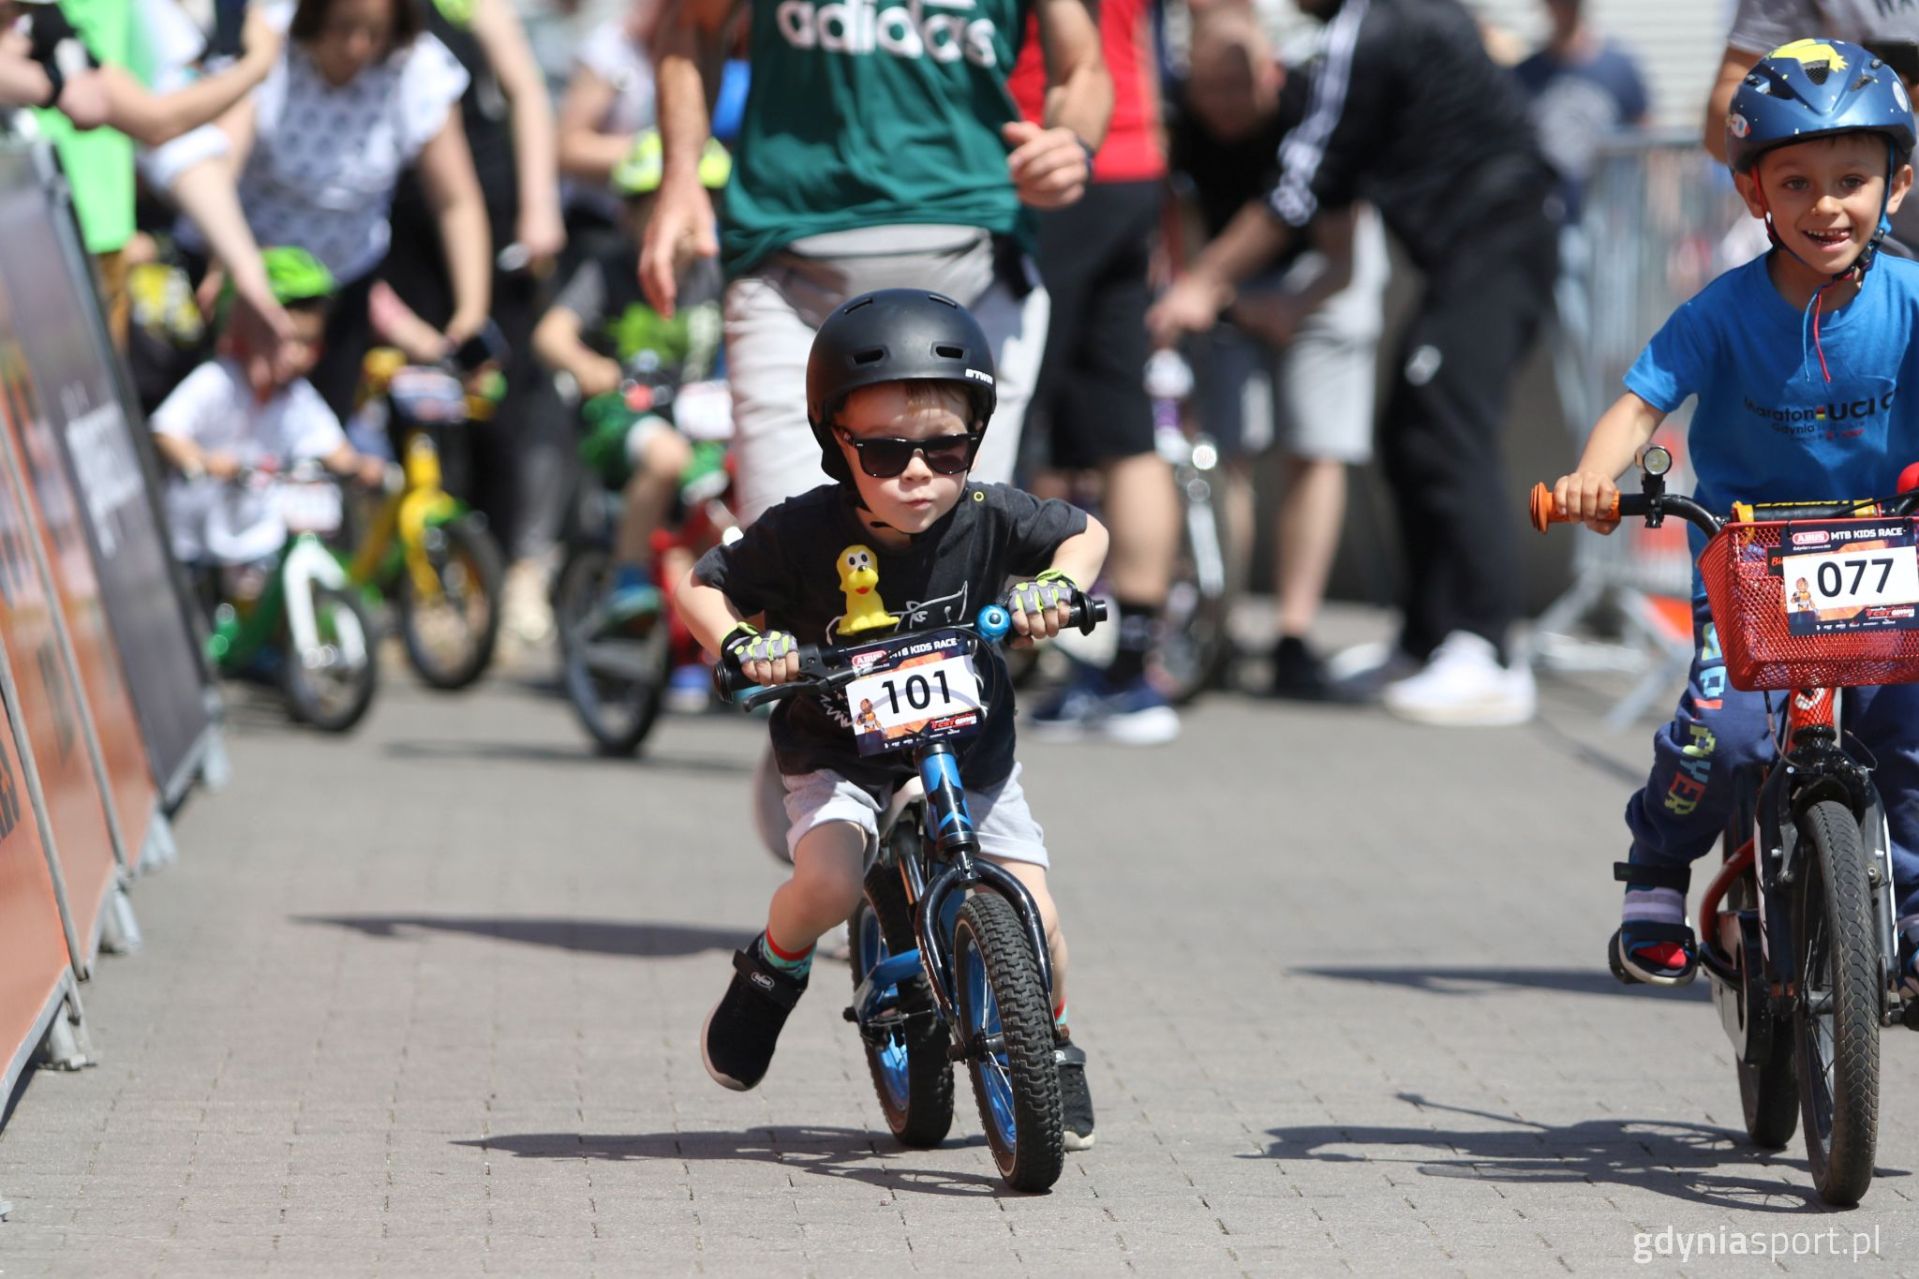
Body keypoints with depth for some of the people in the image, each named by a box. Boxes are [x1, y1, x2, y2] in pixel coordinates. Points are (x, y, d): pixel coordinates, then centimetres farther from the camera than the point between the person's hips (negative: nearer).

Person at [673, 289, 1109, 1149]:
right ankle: (768, 975, 8)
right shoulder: (805, 533, -20)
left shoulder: (988, 519, -15)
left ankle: (1052, 1043, 22)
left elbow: (1085, 532, 3)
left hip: (970, 752, 2)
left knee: (1030, 912, -10)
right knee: (828, 882, -28)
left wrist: (1058, 582, -19)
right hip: (839, 756, -2)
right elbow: (702, 586, -8)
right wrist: (739, 643, -28)